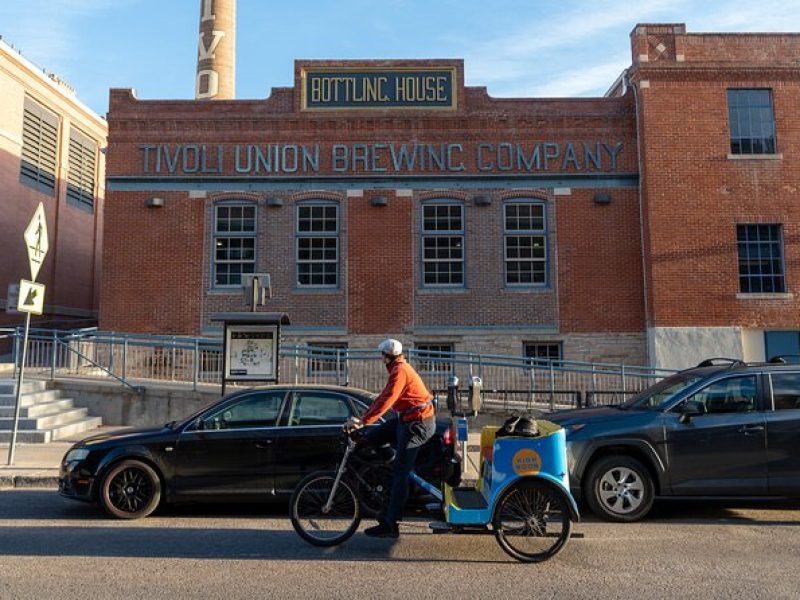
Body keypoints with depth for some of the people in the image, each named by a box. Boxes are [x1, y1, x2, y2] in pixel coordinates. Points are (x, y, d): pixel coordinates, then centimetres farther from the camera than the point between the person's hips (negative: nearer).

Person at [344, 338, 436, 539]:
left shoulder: (400, 371, -16)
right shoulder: (401, 368, 16)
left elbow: (386, 400, -27)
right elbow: (384, 397, 17)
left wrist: (362, 421, -27)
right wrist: (362, 418, 14)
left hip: (417, 423, -10)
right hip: (407, 419, 10)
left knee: (400, 473, -8)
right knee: (369, 438, 8)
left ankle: (389, 525, -4)